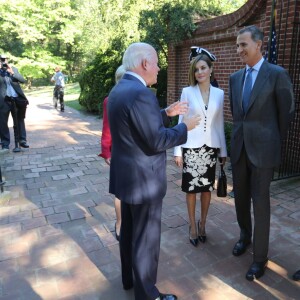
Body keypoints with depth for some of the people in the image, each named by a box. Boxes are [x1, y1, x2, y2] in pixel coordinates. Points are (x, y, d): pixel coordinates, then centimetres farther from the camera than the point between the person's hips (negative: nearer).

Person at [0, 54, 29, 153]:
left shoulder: (14, 69, 8)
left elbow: (23, 80, -1)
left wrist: (12, 72, -11)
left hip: (17, 99, 2)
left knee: (19, 121, 10)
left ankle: (22, 140, 21)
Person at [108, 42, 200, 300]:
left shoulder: (119, 89, 8)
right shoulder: (140, 93, -23)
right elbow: (156, 141, -23)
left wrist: (167, 113, 14)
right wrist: (185, 127, -9)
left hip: (126, 175, 10)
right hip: (143, 179, -10)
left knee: (129, 230, 23)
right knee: (146, 239, 7)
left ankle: (129, 277, 43)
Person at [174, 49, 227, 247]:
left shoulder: (219, 94, 4)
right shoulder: (187, 92, -3)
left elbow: (220, 123, 8)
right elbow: (181, 121, -2)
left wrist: (223, 150, 8)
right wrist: (178, 150, -5)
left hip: (210, 147, 2)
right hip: (191, 147, -2)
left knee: (207, 187, 11)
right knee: (191, 188, 7)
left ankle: (203, 224, 30)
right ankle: (193, 226, 24)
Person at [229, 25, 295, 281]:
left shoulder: (277, 74, -8)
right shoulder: (235, 78, 9)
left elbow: (287, 112, -2)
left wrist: (276, 141, 6)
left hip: (263, 148, -5)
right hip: (239, 147, 6)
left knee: (260, 202, 2)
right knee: (240, 197, 16)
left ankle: (260, 257, 18)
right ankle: (245, 235, 40)